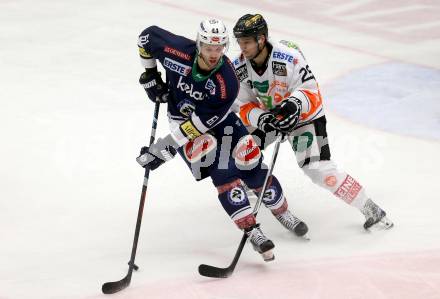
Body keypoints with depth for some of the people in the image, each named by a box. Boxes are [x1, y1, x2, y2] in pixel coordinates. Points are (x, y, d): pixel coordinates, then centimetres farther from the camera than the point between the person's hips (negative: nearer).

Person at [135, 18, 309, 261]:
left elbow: (203, 122, -30)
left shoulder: (227, 83, -30)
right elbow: (148, 35, -8)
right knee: (221, 169, -22)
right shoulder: (179, 52, -28)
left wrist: (166, 147, -31)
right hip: (182, 118, -1)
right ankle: (252, 231, -23)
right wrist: (150, 75, -3)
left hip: (218, 117, 1)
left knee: (249, 161, -7)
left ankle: (282, 212, 21)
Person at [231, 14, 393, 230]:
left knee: (319, 170, -17)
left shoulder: (288, 57, -31)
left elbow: (310, 92, -24)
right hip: (267, 116, 6)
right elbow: (244, 107, -10)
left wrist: (295, 103, -45)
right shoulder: (239, 68, -15)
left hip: (304, 115, -6)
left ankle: (370, 209, -7)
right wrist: (261, 119, -30)